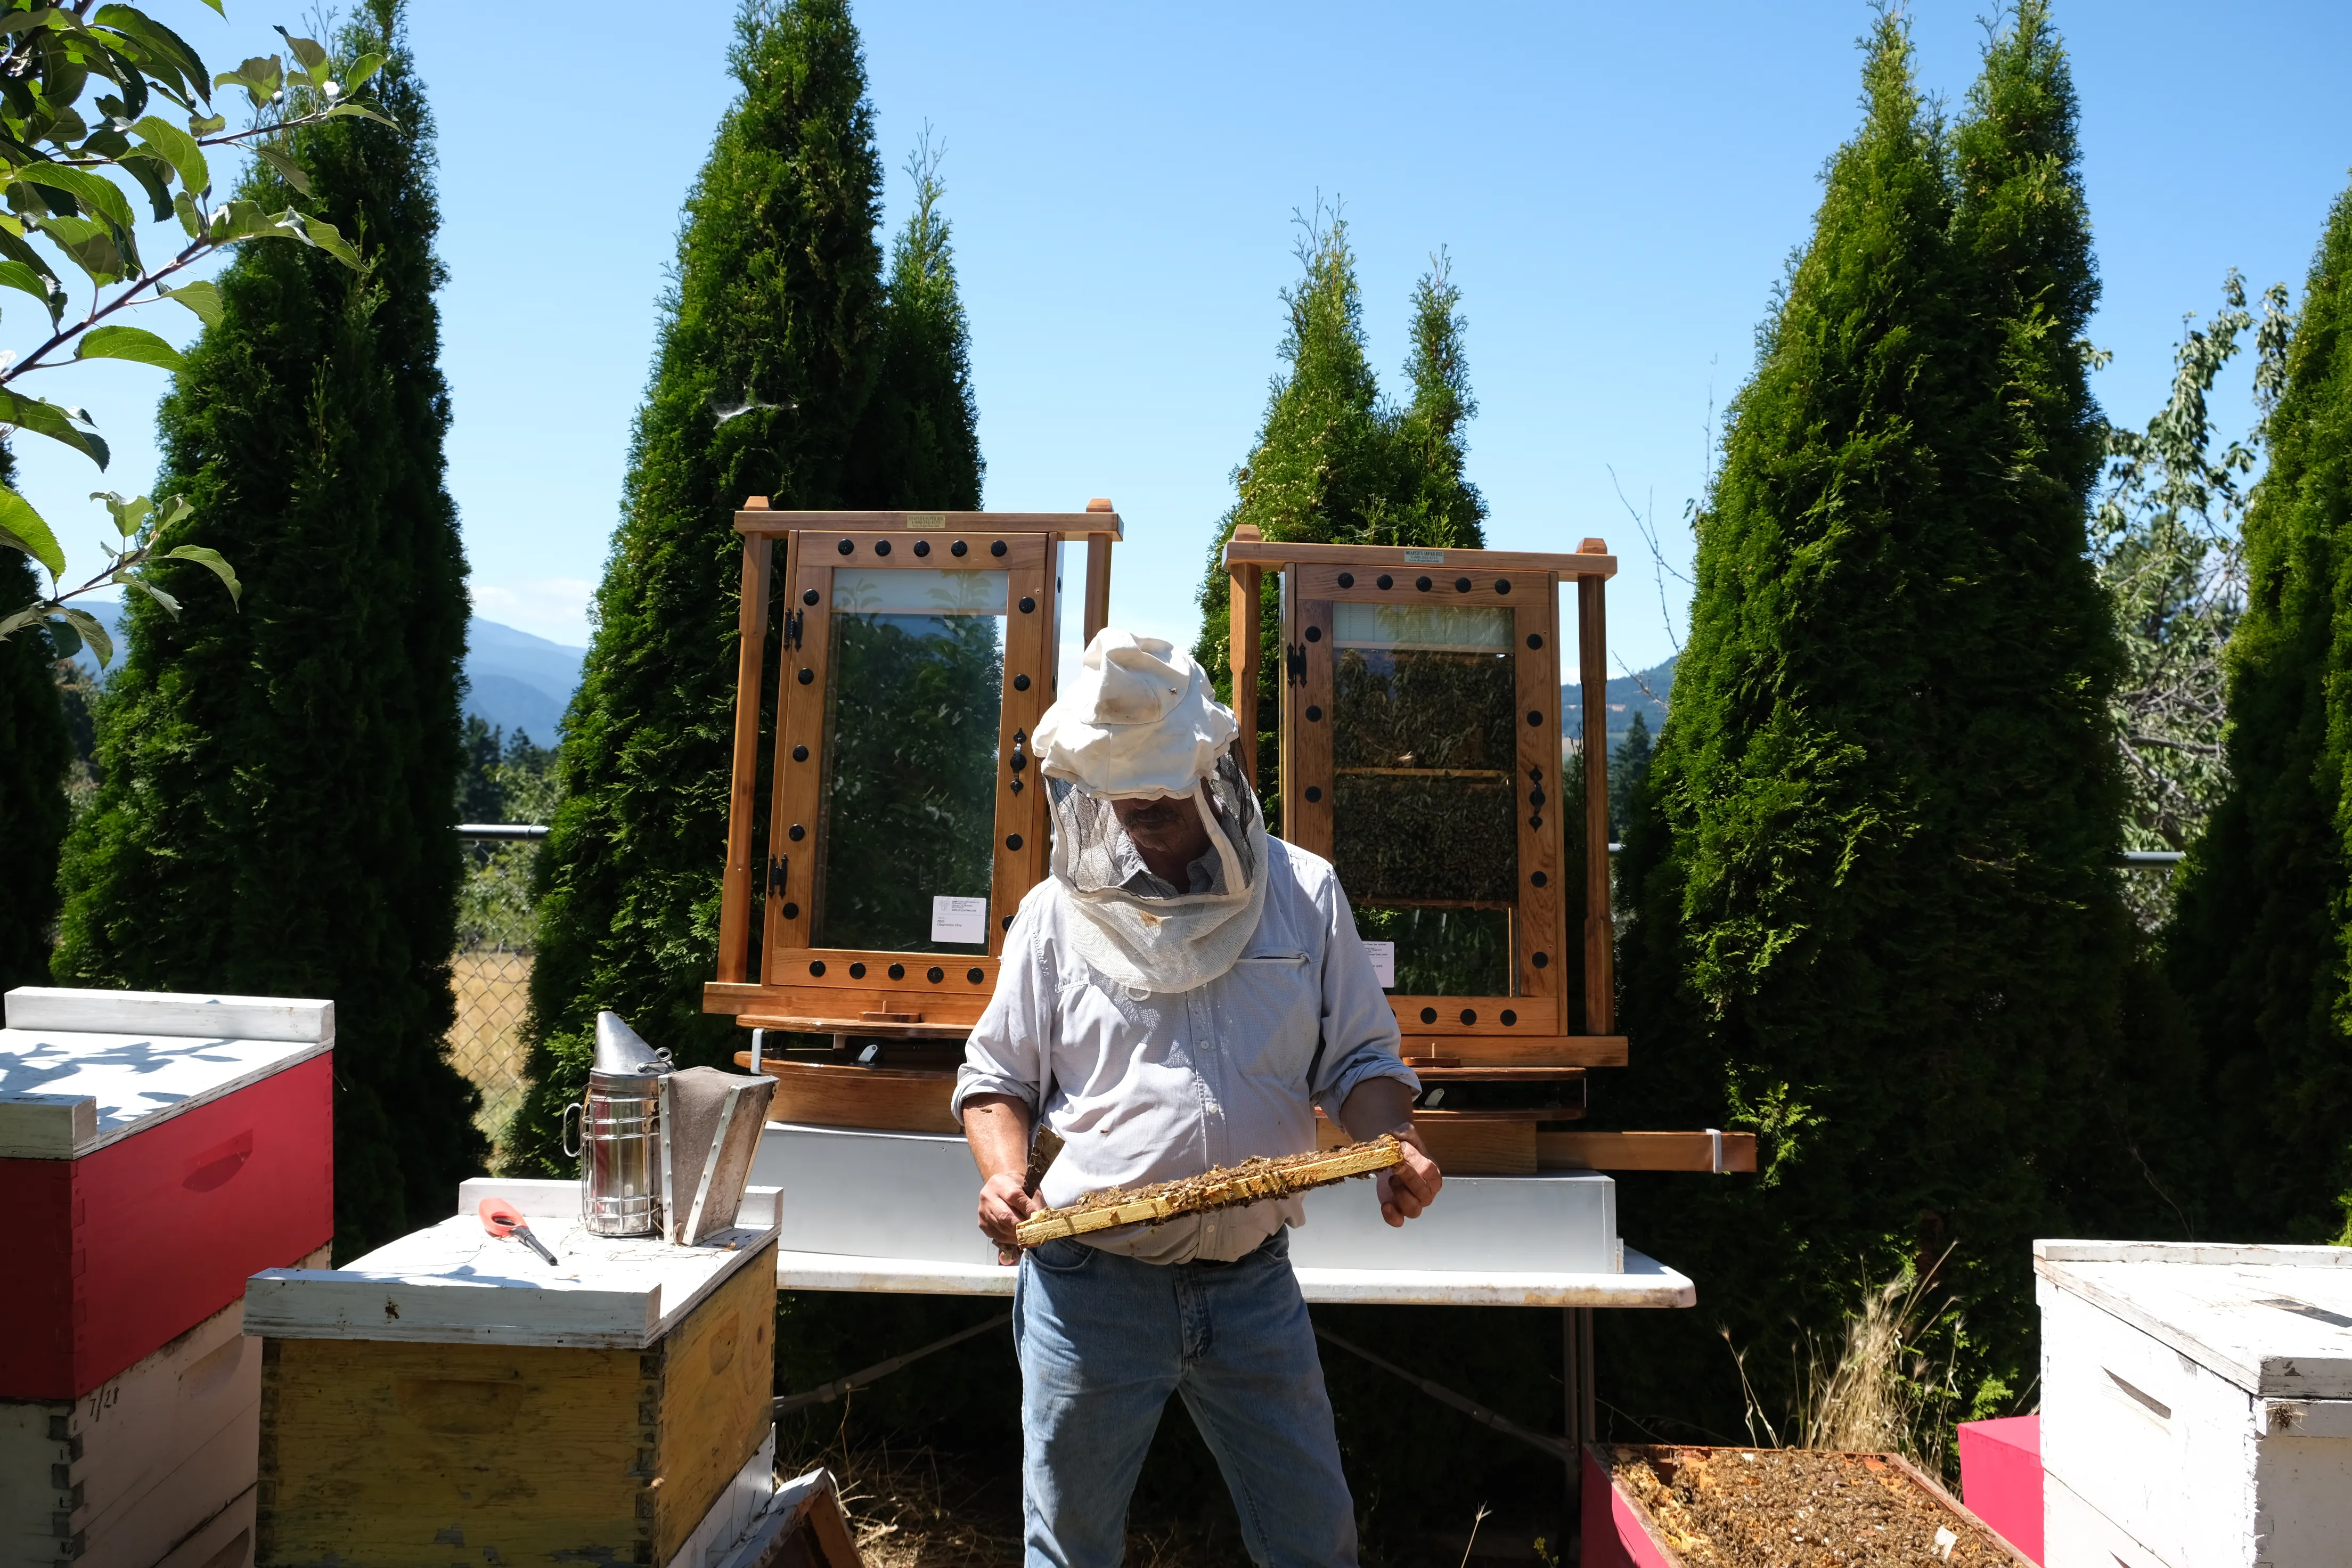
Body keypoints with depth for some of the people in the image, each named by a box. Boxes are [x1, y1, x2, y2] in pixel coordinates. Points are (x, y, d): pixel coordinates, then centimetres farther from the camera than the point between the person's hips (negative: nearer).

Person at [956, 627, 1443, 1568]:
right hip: (1090, 1282, 0)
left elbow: (1359, 1058, 7)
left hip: (1255, 1285, 1)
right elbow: (997, 1075, 7)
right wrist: (1004, 1175, -12)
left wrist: (1396, 1146, -13)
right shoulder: (1057, 913, 1)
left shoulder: (1304, 895, 2)